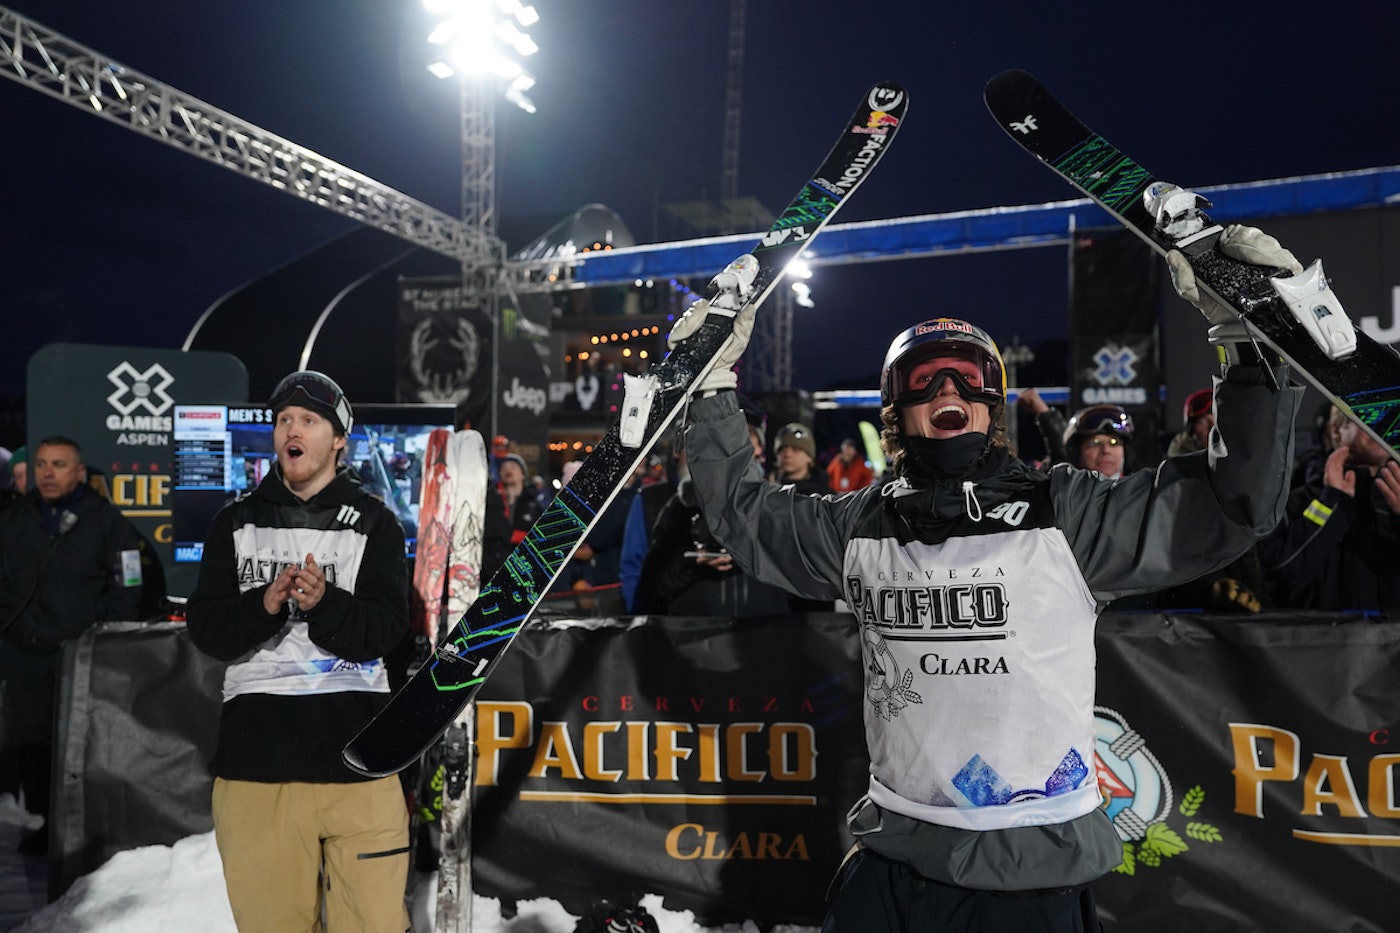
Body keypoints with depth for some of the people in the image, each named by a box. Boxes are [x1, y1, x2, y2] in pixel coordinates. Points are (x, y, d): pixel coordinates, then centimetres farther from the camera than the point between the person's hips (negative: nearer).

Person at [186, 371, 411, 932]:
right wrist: (264, 604, -15)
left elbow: (385, 629, -3)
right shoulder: (237, 522, 12)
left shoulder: (373, 522, 7)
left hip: (354, 758, -1)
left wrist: (325, 605, -21)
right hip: (255, 758, 2)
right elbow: (206, 631, 4)